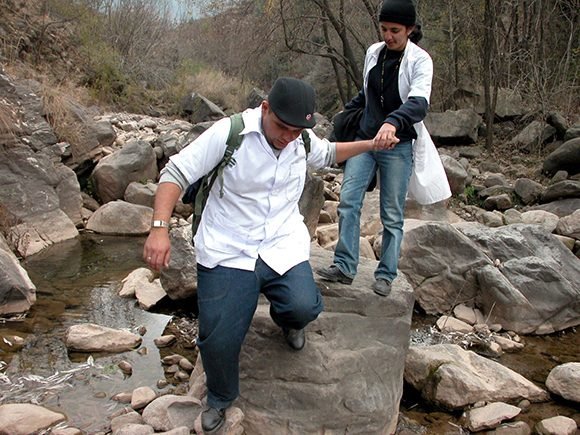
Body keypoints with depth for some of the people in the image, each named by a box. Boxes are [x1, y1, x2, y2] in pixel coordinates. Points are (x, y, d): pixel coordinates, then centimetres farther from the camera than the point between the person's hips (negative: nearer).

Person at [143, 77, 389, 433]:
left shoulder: (302, 140, 5)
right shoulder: (228, 134, -12)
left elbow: (327, 154, 29)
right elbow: (176, 173, -12)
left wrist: (368, 145, 18)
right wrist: (160, 227, -23)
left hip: (284, 246, 4)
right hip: (227, 252, -3)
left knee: (303, 307, -23)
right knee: (218, 339, -12)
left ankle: (288, 320, 18)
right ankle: (221, 399, 23)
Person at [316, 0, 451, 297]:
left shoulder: (419, 60, -11)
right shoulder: (373, 52, 5)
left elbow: (419, 102, -29)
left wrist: (393, 123, -45)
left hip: (397, 146, -4)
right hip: (364, 138, 5)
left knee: (392, 215, 2)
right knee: (348, 201, -5)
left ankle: (385, 275, 12)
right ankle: (344, 267, 0)